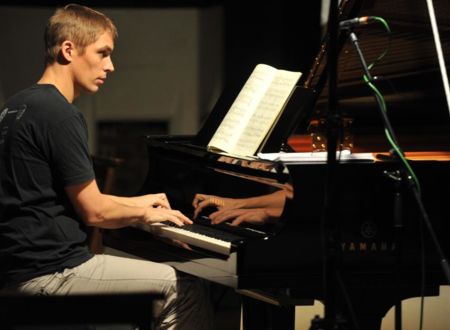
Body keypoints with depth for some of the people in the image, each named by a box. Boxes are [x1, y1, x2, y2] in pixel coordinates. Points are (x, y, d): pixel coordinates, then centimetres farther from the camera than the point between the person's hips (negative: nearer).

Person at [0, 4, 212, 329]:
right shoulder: (59, 114, -17)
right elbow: (93, 212, -14)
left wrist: (137, 202, 20)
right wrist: (145, 213, 4)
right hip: (49, 272, -10)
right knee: (187, 288, -6)